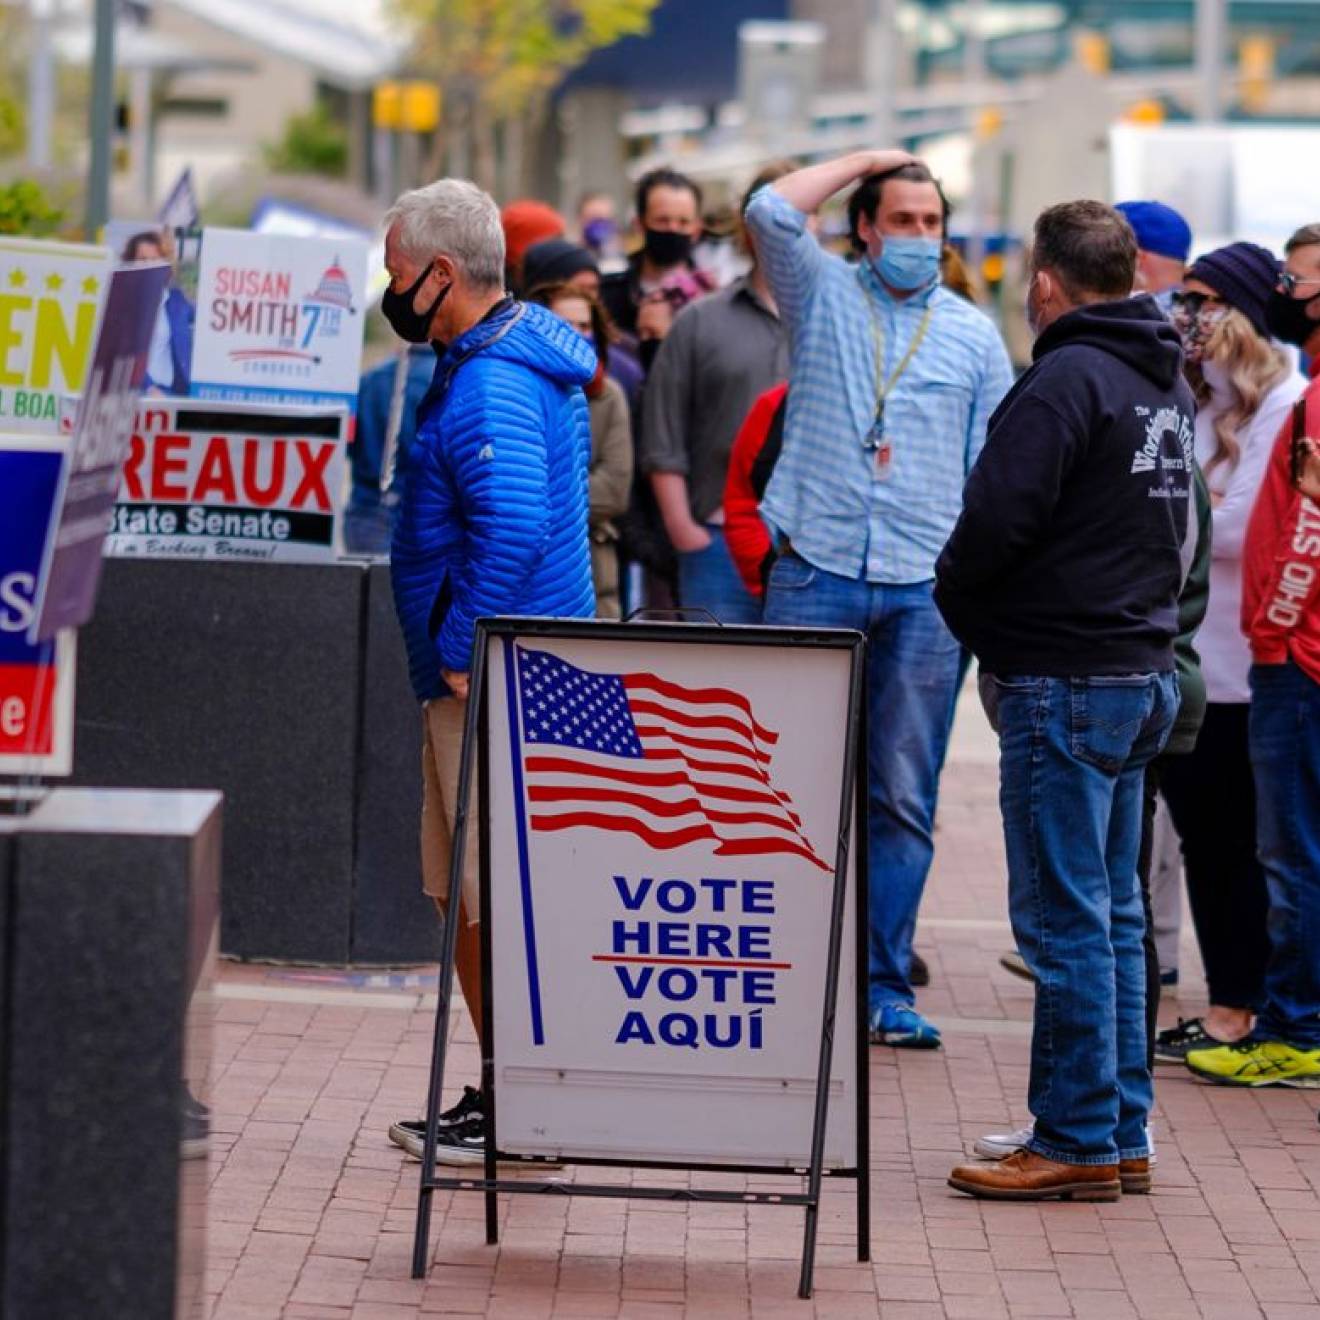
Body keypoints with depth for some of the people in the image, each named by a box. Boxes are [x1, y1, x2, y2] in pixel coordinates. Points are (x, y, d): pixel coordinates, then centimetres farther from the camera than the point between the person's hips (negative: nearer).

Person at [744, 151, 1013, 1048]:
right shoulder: (823, 294, 9)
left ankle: (885, 985, 9)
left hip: (925, 589, 1)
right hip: (816, 572, -1)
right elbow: (772, 211, -9)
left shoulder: (975, 334, 12)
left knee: (905, 798, 4)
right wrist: (864, 160, 2)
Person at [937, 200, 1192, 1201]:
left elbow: (996, 519, -21)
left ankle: (1077, 1143, -1)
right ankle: (1123, 1135, 18)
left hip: (1067, 681, -9)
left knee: (1066, 919, -4)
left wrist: (960, 604, -1)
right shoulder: (1168, 383, 13)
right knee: (1113, 912, 14)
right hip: (1144, 671, 9)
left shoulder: (1068, 380, -16)